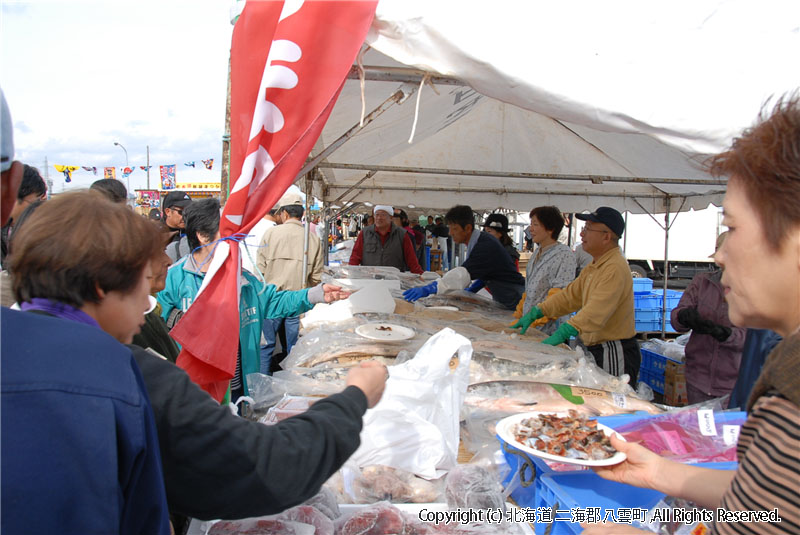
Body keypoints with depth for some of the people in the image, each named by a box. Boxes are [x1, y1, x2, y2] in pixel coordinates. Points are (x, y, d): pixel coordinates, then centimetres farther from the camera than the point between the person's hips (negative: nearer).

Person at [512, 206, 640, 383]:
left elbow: (595, 312, -32)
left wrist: (560, 335, -39)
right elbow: (570, 295, 14)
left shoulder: (615, 269, -20)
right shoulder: (593, 268, 14)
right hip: (596, 349, 9)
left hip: (615, 355, -9)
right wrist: (534, 313, 5)